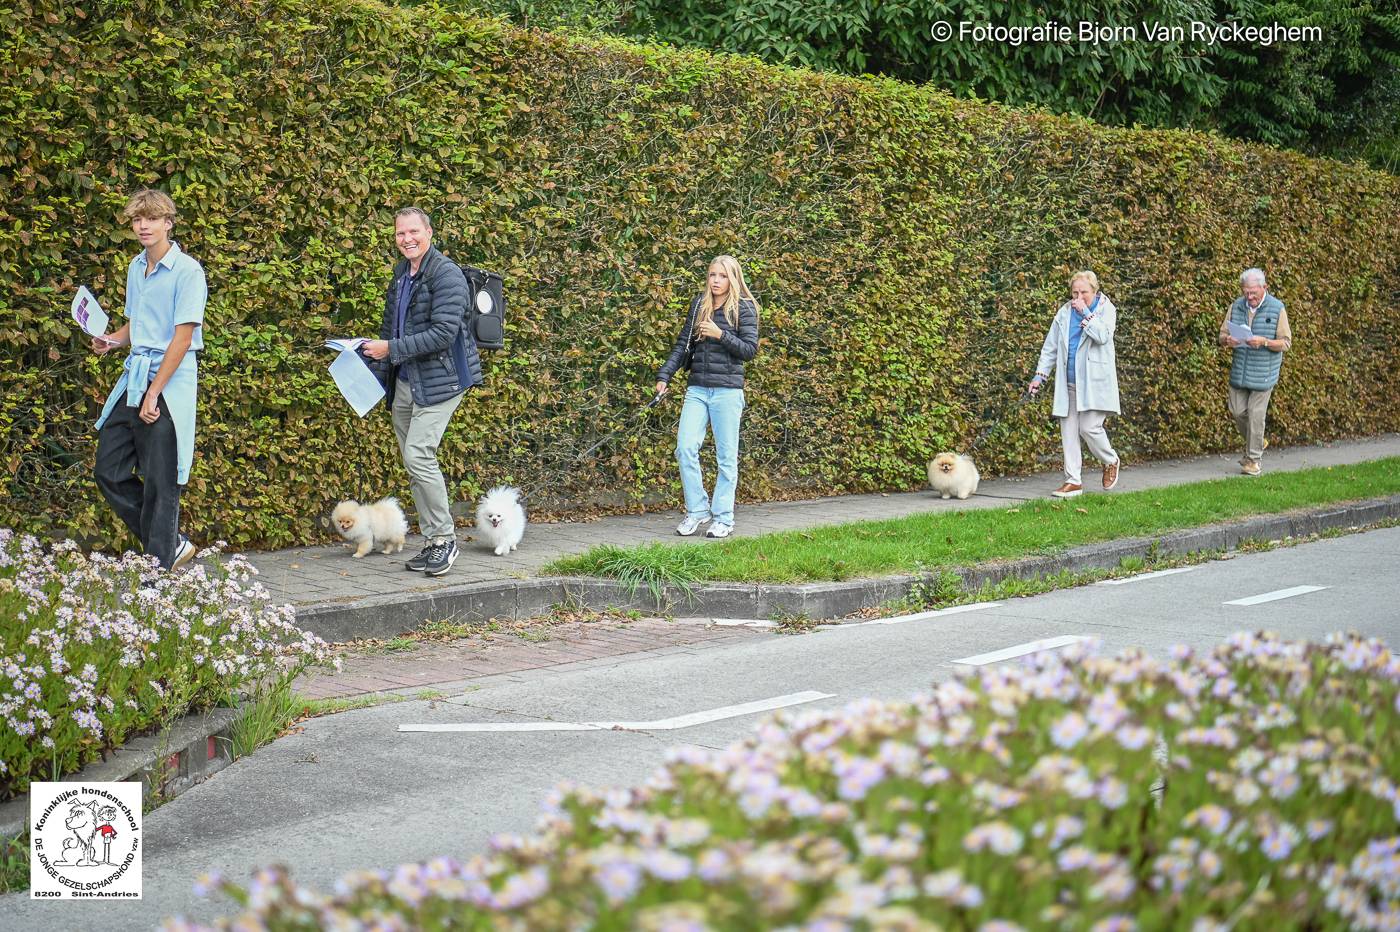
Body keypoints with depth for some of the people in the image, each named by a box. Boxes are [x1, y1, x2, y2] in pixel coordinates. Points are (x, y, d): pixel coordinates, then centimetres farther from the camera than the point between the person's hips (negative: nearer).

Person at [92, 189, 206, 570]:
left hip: (169, 384, -8)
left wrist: (153, 394, -16)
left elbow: (182, 338, -14)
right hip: (133, 380, 8)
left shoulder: (187, 271, -11)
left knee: (160, 483, -2)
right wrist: (112, 340, 3)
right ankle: (172, 544, 22)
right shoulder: (136, 267, 13)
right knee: (109, 471, 9)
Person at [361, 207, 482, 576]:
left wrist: (391, 350, -17)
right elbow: (389, 326, 22)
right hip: (404, 381, 9)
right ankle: (433, 542, 16)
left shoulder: (447, 275, -13)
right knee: (413, 462, 8)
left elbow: (443, 333, -21)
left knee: (419, 456, -17)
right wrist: (376, 373, 15)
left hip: (438, 380, -9)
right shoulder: (401, 274, 15)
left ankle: (445, 539, -5)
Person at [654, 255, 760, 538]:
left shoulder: (744, 308, -1)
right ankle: (697, 510, 8)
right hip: (697, 389, 4)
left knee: (726, 456, 2)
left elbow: (749, 350, -6)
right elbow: (683, 344, 12)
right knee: (686, 448, -6)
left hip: (727, 390, -4)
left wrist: (720, 335, -18)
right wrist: (664, 376, 4)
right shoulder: (698, 304, 11)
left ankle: (723, 517, 10)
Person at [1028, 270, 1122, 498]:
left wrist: (1085, 312, -15)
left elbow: (1103, 336, -18)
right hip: (1068, 384, 4)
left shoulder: (1106, 309, 0)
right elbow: (1050, 347, 12)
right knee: (1068, 432, 3)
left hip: (1094, 383, -4)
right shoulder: (1064, 313, 10)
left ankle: (1110, 461, 18)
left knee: (1090, 427, -11)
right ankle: (1073, 481, 9)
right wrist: (1040, 375, 5)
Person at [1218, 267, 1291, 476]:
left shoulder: (1277, 308, -9)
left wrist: (1264, 342, -26)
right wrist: (1228, 341, -15)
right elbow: (1223, 335, 10)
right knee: (1237, 411, 8)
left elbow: (1286, 343, -8)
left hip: (1263, 373, -4)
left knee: (1256, 415, -3)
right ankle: (1257, 442, 33)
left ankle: (1253, 459, 8)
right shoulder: (1236, 306, 3)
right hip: (1239, 371, 5)